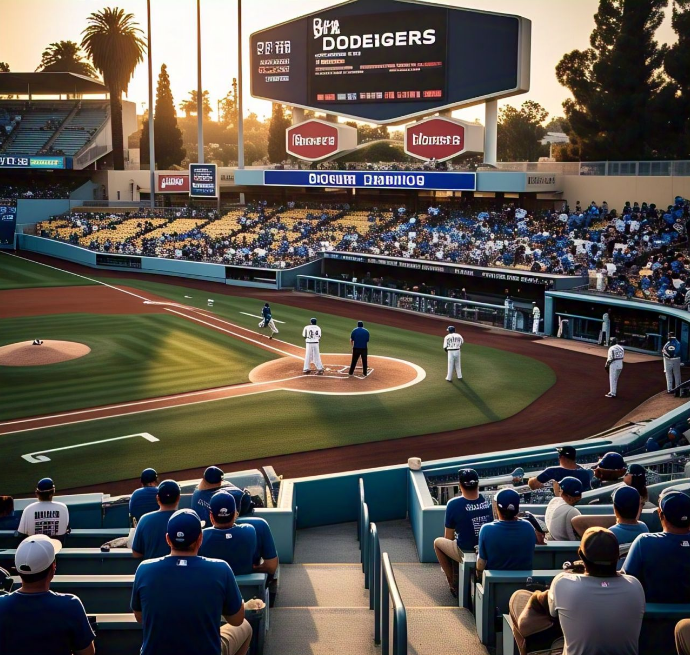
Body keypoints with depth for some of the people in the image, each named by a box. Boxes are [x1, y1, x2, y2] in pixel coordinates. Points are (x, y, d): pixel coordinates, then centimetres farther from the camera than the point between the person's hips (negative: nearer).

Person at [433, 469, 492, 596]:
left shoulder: (453, 504, -17)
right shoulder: (489, 501, -9)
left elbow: (449, 537, -6)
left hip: (465, 553, -4)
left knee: (438, 542, 25)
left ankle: (452, 583, 22)